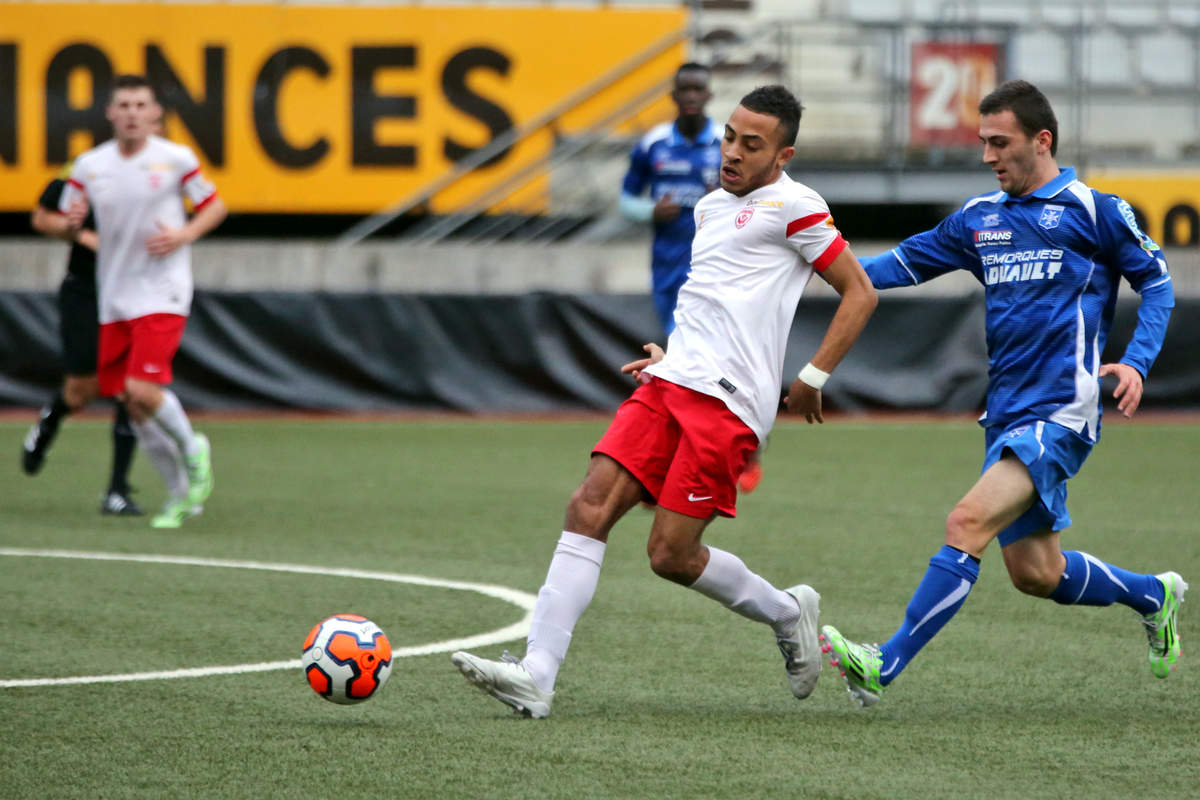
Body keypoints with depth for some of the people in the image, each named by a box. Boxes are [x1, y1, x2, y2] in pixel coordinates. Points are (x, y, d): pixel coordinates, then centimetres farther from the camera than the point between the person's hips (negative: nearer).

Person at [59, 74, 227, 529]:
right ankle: (181, 495, 20)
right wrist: (72, 222, -13)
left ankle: (192, 449, 9)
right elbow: (56, 220, 11)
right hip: (114, 298, 4)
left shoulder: (176, 159, -5)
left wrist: (184, 235, -13)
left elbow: (214, 206, 6)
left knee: (143, 390, -20)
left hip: (162, 292, -4)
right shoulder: (89, 166, 4)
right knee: (132, 405, 4)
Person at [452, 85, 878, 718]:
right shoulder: (710, 207, 21)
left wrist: (812, 378, -6)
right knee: (589, 508, -10)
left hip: (727, 402, -8)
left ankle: (787, 613, 17)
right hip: (670, 382, 8)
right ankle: (536, 675, -16)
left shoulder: (792, 207, -3)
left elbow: (859, 295, -2)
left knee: (670, 554, -10)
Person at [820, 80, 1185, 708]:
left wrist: (1136, 362, -10)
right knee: (1036, 574, 9)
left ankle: (885, 666, -24)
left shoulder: (1094, 209, -2)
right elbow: (905, 263, 19)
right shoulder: (979, 218, 14)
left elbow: (1156, 282, 4)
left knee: (968, 522, -22)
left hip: (1060, 413, -7)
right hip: (1006, 415, 7)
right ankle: (1155, 596, 36)